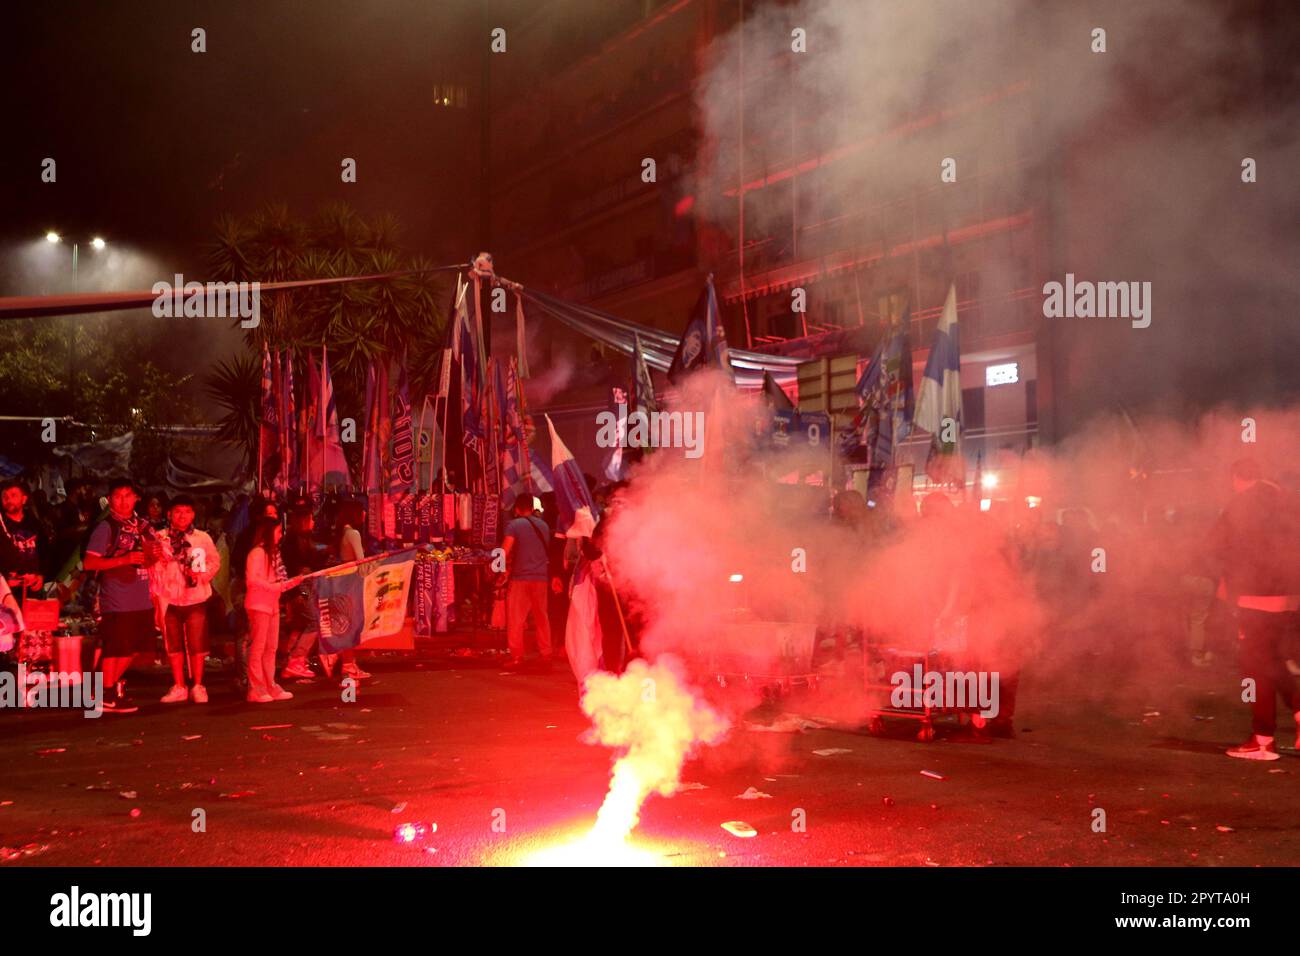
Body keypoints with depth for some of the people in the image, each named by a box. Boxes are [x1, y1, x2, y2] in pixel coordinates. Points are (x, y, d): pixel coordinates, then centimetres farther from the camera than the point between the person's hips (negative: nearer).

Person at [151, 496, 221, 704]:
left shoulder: (202, 538, 4)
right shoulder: (159, 538, 4)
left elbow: (214, 561, 5)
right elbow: (153, 569, 5)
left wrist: (201, 574, -10)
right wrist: (155, 595, -4)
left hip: (196, 598, -1)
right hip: (169, 599, 1)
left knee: (197, 644, 0)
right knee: (173, 644, 7)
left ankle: (198, 687, 10)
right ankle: (178, 687, 16)